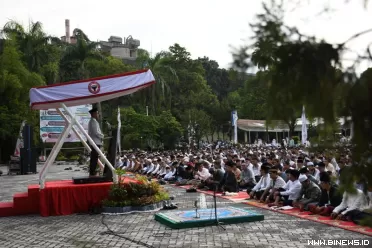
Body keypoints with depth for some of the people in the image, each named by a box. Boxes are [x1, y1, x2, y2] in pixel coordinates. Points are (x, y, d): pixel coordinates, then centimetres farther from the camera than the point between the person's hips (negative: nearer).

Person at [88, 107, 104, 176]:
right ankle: (92, 173, -8)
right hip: (95, 143, -11)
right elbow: (96, 133, -19)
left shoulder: (91, 122, 20)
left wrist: (101, 135, 15)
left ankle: (91, 173, 18)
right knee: (94, 159, -9)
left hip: (92, 143, 11)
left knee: (93, 159, 14)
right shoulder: (94, 122, -13)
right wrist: (103, 136, -5)